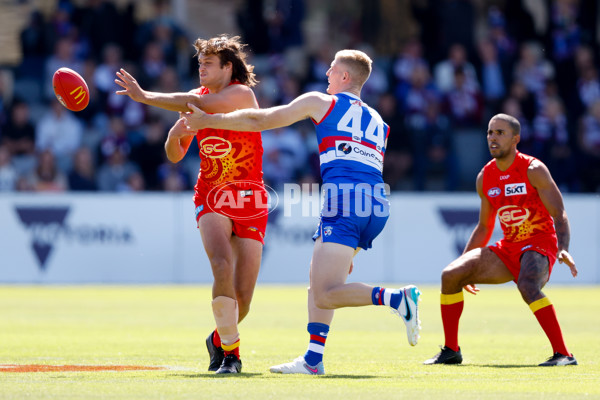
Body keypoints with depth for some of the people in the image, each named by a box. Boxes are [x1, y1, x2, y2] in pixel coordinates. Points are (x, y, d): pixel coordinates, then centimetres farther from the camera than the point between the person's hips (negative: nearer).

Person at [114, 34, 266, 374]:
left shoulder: (242, 94, -9)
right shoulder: (199, 97, 7)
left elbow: (195, 104, -25)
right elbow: (175, 155, 15)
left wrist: (145, 96, -22)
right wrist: (174, 136, -8)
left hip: (250, 203, -2)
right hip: (211, 199, 2)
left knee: (243, 297, -1)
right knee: (222, 267, -26)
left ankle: (220, 339, 30)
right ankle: (230, 352, -18)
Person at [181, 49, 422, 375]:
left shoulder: (322, 102, 11)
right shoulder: (377, 122, 27)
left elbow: (260, 120, 13)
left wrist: (208, 120, 25)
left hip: (344, 200, -7)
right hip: (377, 206, 7)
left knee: (325, 295, -13)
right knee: (318, 283, 18)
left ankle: (398, 299, -29)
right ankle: (313, 359, 11)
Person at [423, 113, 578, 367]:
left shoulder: (533, 170, -12)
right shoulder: (485, 178, 6)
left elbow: (559, 215, -15)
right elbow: (484, 227, 20)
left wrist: (564, 250, -32)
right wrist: (465, 262, 16)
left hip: (539, 244, -6)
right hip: (508, 248, 6)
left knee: (527, 286, -38)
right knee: (451, 275, -8)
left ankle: (563, 354, -31)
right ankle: (451, 351, 4)